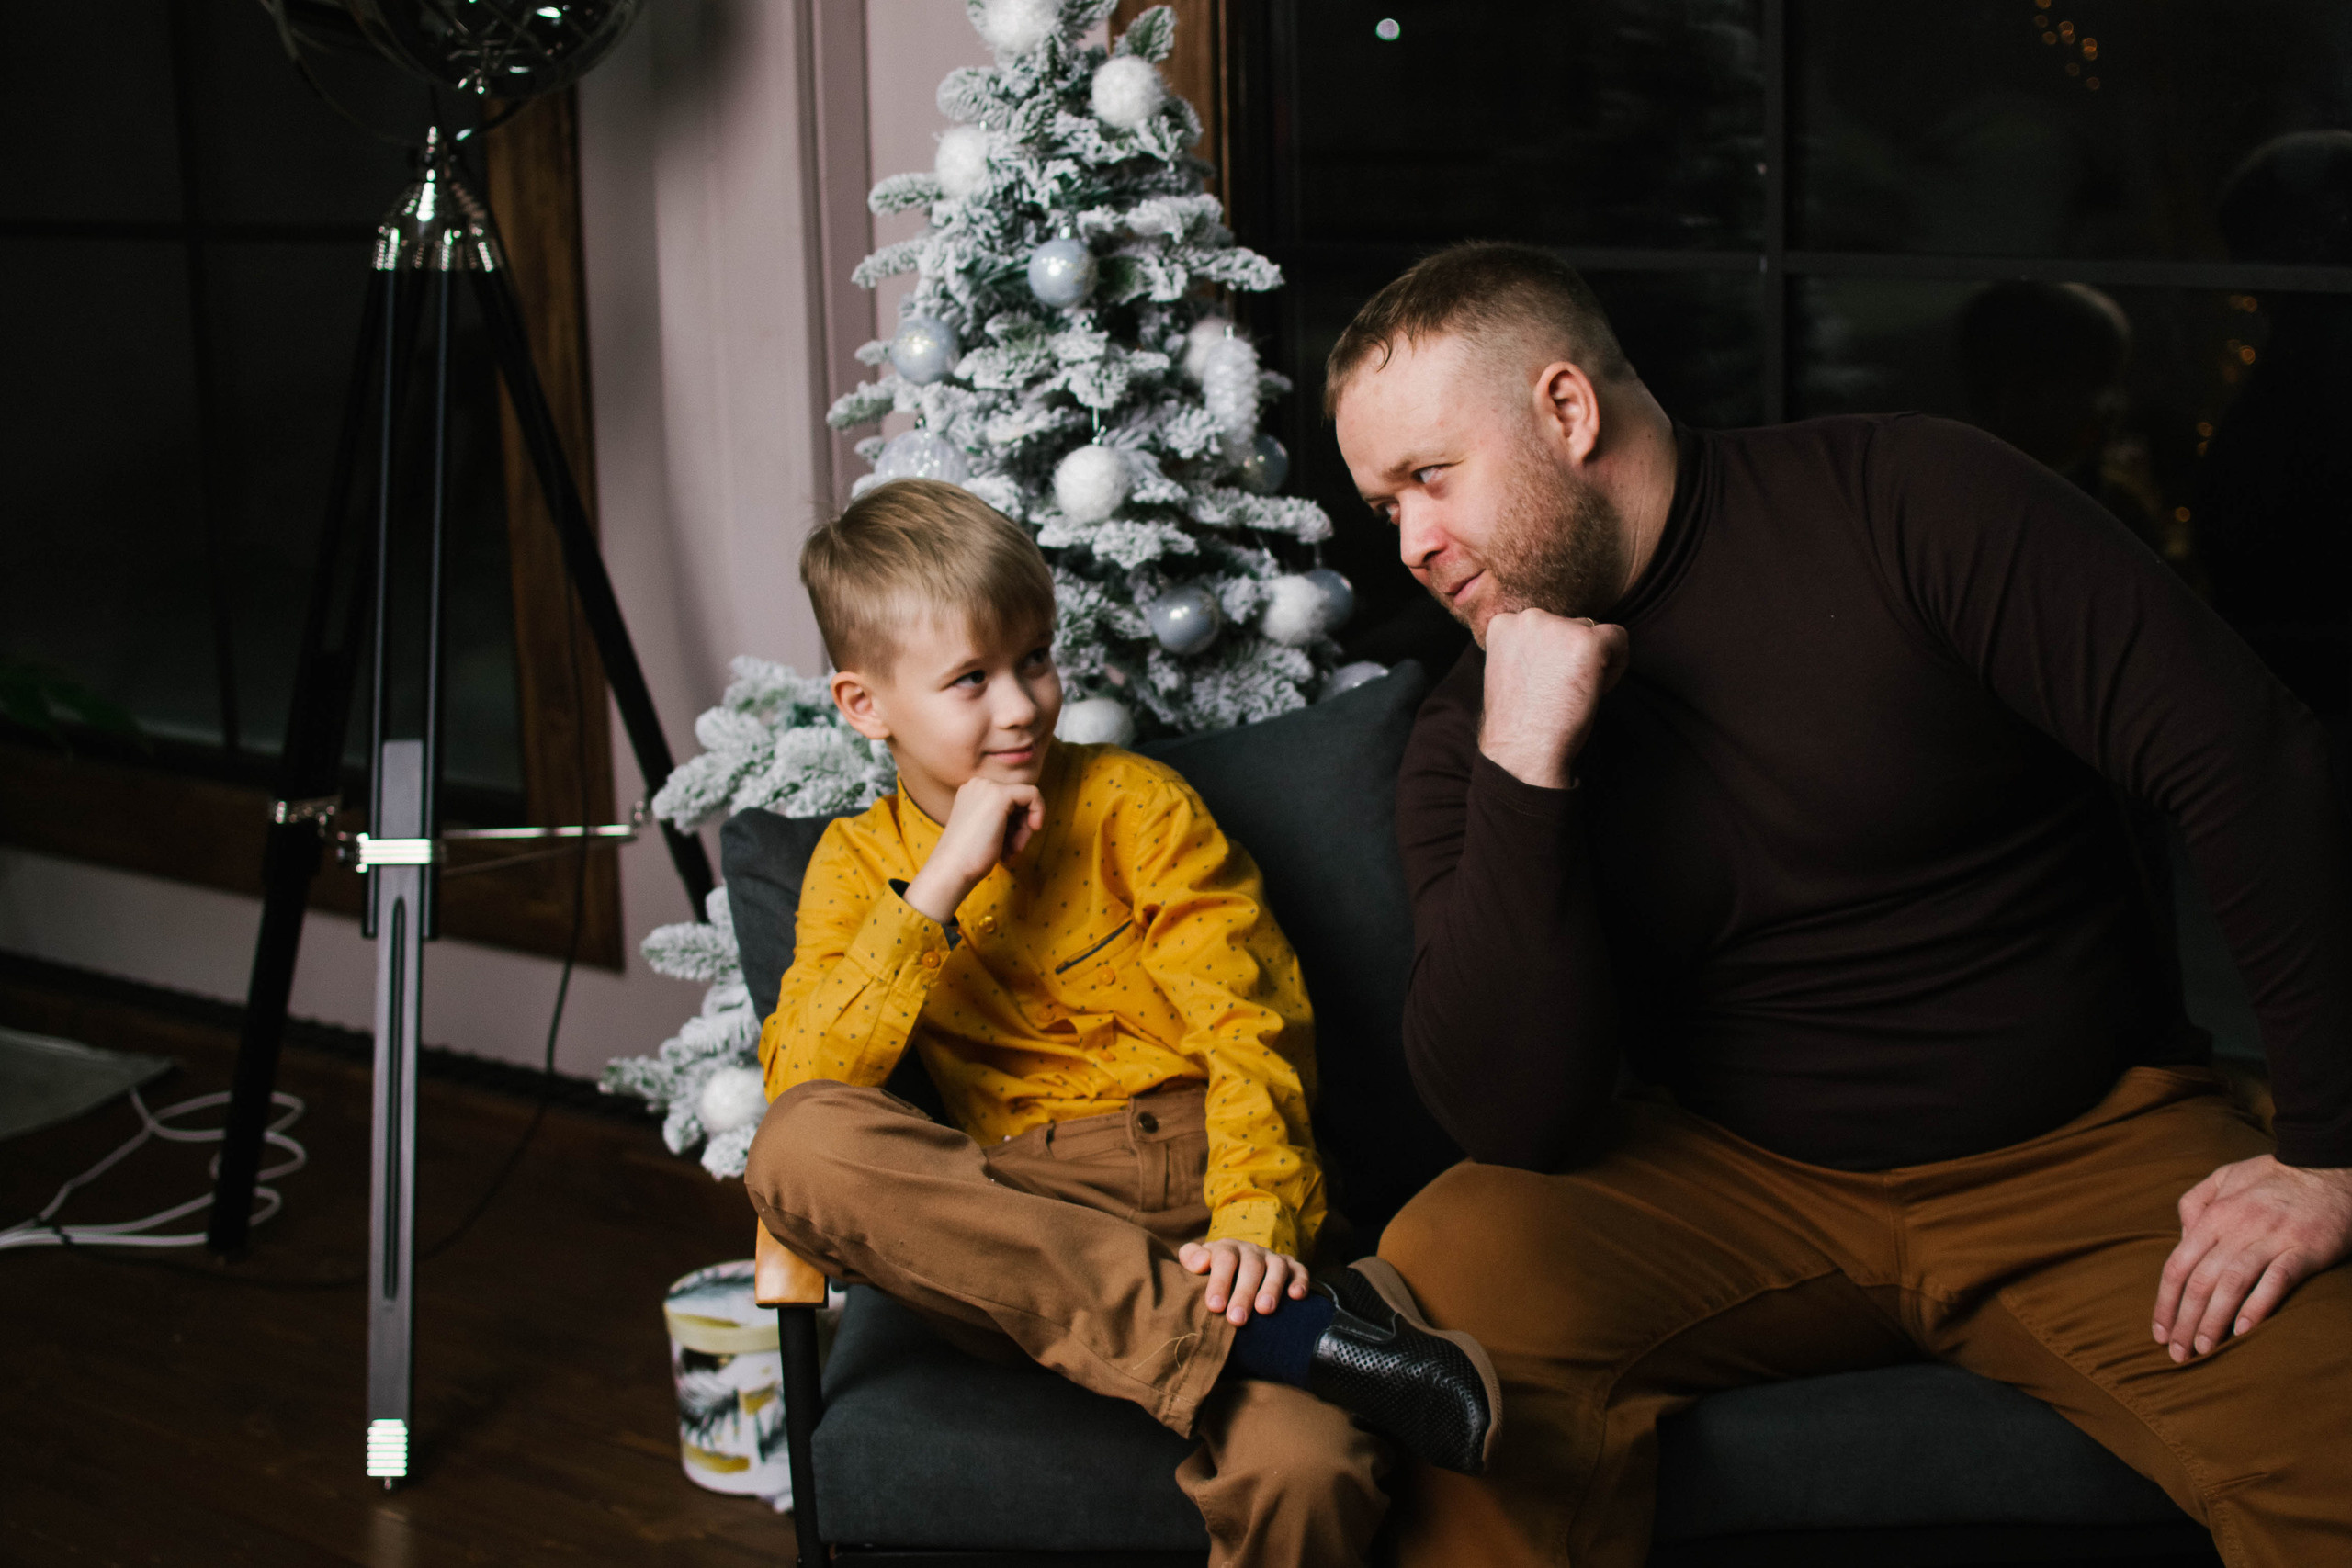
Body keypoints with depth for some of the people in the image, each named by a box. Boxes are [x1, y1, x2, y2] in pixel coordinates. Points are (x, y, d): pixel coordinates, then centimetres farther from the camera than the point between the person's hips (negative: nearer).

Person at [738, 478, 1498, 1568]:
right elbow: (798, 1091, -2)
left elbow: (1248, 1028, -1)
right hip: (1018, 1223, 4)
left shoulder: (1134, 804, 9)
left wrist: (1256, 1222, -20)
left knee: (1302, 1468, -40)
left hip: (1198, 1180, -4)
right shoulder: (858, 864, 14)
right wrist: (938, 886, -9)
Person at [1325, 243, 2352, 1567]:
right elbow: (1519, 1122, -11)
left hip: (2088, 1150, -2)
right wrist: (1527, 761, -20)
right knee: (1450, 1266, -26)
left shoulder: (1910, 503, -8)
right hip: (1742, 1184, 2)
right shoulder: (1469, 741, 0)